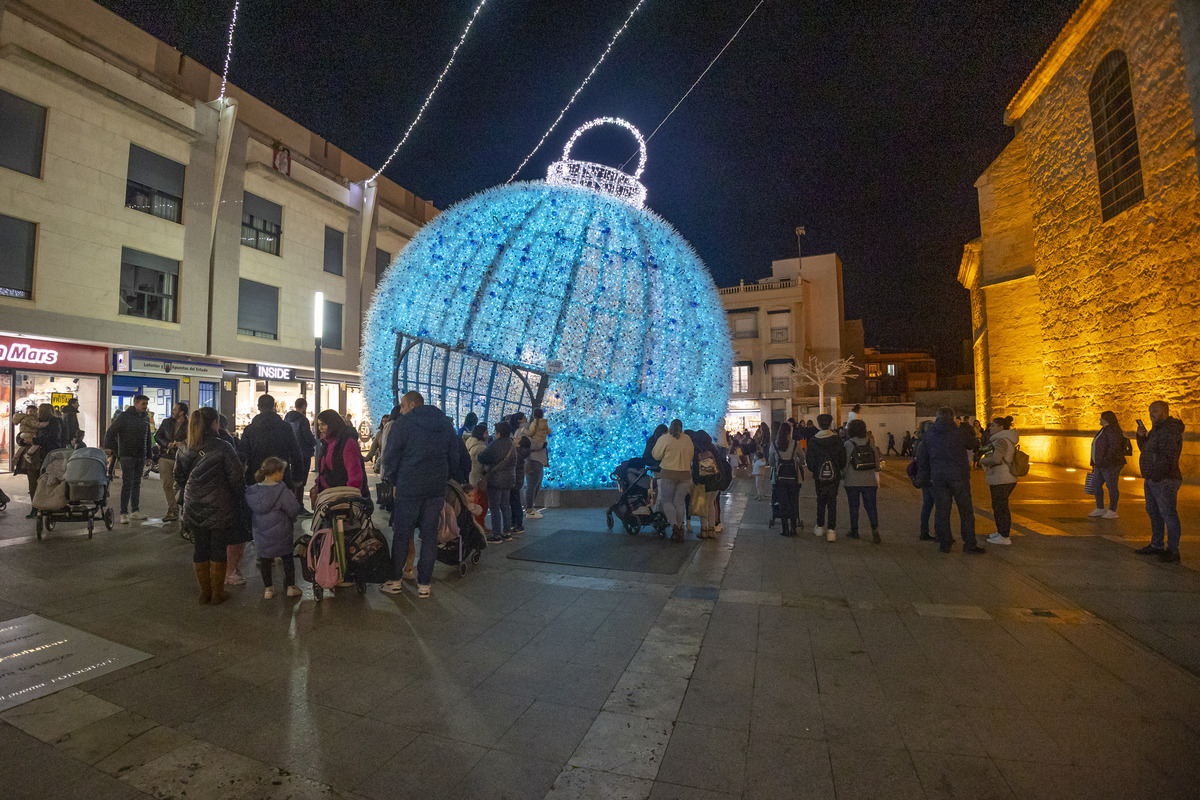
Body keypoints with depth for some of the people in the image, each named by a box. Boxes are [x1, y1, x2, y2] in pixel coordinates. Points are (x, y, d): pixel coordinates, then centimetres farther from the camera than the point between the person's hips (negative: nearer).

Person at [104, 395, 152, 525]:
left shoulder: (145, 419, 12)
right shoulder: (124, 416, -6)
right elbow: (110, 434, -7)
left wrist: (148, 456, 14)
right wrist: (116, 453, -11)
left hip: (140, 457, 6)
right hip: (127, 456, -5)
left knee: (137, 484, 10)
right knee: (127, 484, -6)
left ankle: (135, 511, 16)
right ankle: (124, 513, -1)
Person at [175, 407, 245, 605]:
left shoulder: (186, 449, 1)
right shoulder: (223, 447, -14)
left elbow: (179, 477, 9)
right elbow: (237, 477, -13)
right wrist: (238, 498, 2)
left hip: (194, 507, 5)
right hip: (219, 508, -4)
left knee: (199, 549, 13)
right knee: (218, 551, 7)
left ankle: (204, 593, 23)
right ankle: (217, 594, 16)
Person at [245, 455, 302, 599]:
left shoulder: (252, 491, -4)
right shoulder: (281, 491, -21)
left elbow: (250, 511, 10)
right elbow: (294, 510, -18)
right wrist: (292, 496, -1)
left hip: (261, 536, 4)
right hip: (280, 535, -4)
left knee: (264, 560, 18)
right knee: (288, 558, 14)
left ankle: (268, 588, 28)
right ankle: (290, 586, 22)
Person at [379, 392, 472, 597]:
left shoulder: (402, 423, -4)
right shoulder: (445, 423, 10)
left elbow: (391, 456, -3)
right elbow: (460, 455, 15)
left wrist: (392, 480, 10)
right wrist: (453, 478, 23)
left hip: (408, 488, -4)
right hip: (437, 488, 4)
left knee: (401, 534, 9)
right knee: (430, 535, 8)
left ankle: (396, 580, 19)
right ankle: (424, 584, 13)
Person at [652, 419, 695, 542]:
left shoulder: (664, 439, -7)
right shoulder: (688, 439, 4)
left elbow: (656, 455, -3)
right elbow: (691, 456, 14)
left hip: (668, 473, -3)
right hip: (685, 474, 3)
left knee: (666, 501, 7)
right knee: (680, 502, 11)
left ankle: (675, 525, -13)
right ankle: (679, 529, 14)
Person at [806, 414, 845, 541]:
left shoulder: (813, 441, -6)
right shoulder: (837, 440, -6)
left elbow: (810, 460, -3)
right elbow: (842, 458, -1)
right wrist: (840, 470, 17)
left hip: (819, 477, 0)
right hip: (834, 476, 0)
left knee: (821, 502, 15)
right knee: (832, 502, 3)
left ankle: (820, 527, 22)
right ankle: (831, 530, -3)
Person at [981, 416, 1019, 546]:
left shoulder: (1001, 440, -17)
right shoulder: (1008, 440, 15)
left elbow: (995, 459, -26)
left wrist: (983, 460, -8)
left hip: (1001, 479, -10)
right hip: (1007, 478, 10)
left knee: (1000, 507, -2)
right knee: (999, 506, 19)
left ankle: (1004, 537, 4)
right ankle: (1002, 532, 28)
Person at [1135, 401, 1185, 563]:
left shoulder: (1169, 429, -14)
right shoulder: (1157, 428, 16)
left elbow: (1168, 455, -22)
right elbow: (1145, 450, 22)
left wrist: (1157, 476, -24)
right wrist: (1142, 436, 6)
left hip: (1164, 480, -10)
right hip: (1151, 479, 10)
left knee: (1168, 513, -5)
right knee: (1153, 513, 16)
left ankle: (1173, 551, 0)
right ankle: (1157, 545, 25)